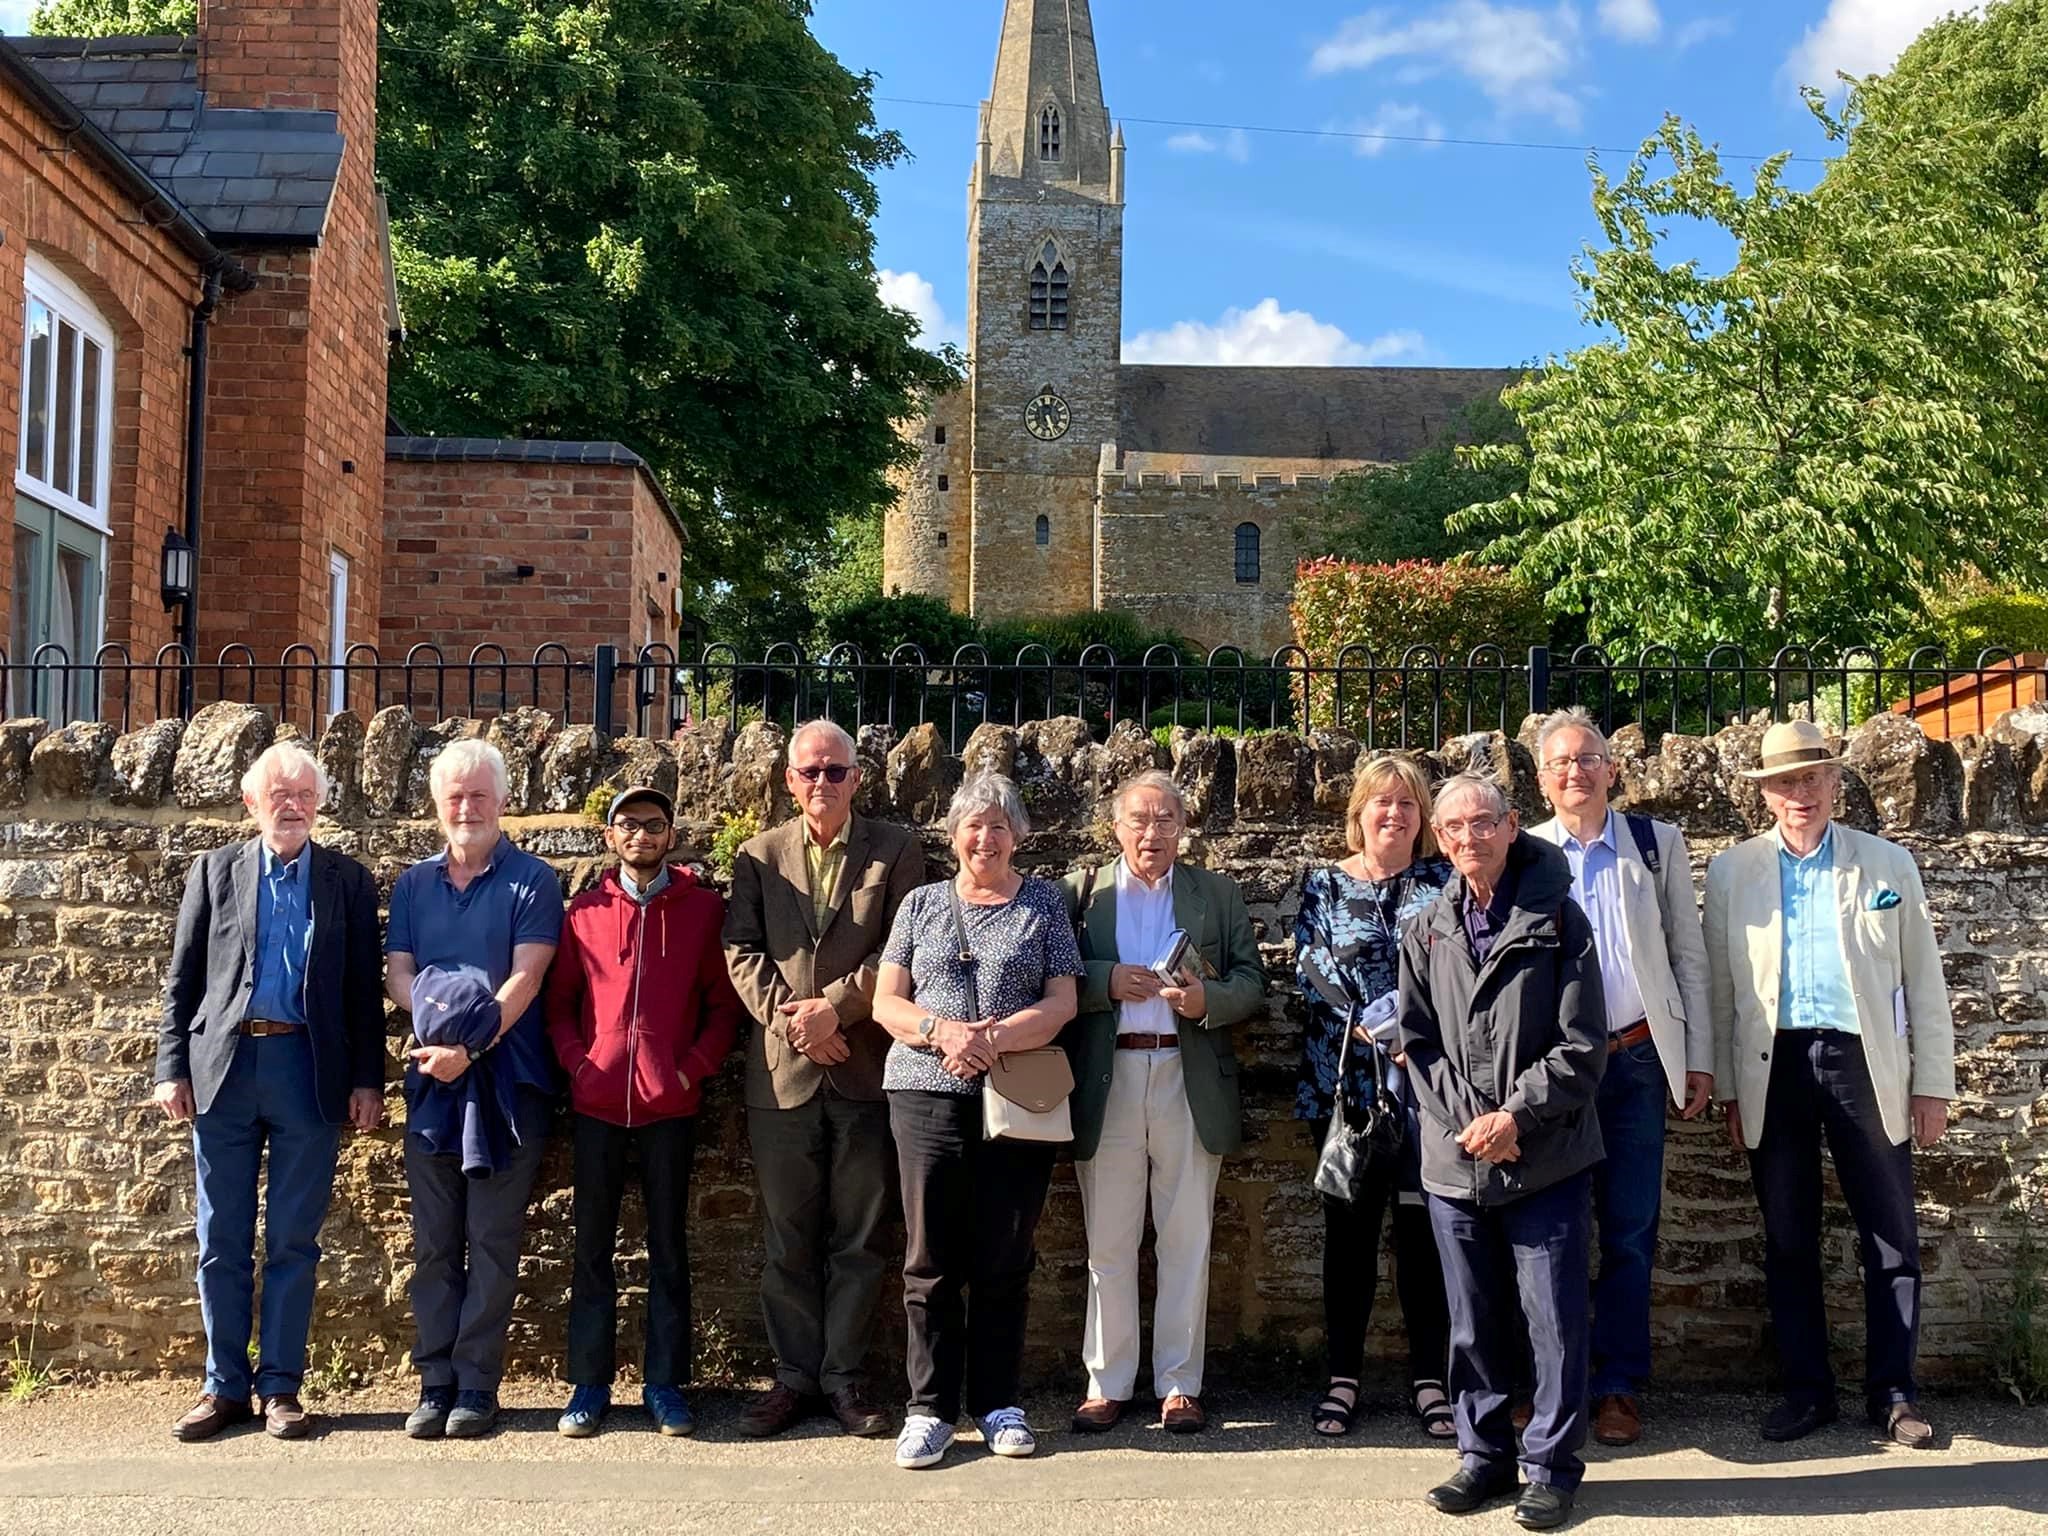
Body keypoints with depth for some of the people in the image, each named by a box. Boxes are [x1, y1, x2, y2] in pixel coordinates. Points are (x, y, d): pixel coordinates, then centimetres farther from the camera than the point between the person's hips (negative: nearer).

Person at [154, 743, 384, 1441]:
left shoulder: (349, 881, 8)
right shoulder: (215, 871, 9)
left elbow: (364, 989, 6)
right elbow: (182, 977, 8)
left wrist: (367, 1080, -1)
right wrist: (172, 1067, 0)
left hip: (309, 1072, -1)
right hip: (224, 1068, 1)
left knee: (294, 1241, 4)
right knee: (221, 1241, 5)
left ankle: (280, 1386, 12)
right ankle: (225, 1386, 15)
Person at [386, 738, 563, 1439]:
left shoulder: (531, 881, 0)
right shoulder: (413, 884, 13)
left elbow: (525, 977, -9)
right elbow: (398, 973, 6)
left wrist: (471, 1047, -19)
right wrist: (441, 1025, -13)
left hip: (506, 1083, -4)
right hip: (431, 1079, 4)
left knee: (492, 1243, 0)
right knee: (434, 1245, 7)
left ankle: (477, 1384, 7)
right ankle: (436, 1382, 13)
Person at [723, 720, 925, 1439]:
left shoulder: (895, 851, 4)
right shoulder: (758, 856, 10)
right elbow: (741, 950, 2)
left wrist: (834, 1007, -14)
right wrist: (789, 1019, -11)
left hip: (865, 1071, -1)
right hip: (782, 1071, 1)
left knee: (860, 1236, 5)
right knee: (789, 1237, 8)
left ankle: (844, 1374, 14)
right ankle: (794, 1374, 17)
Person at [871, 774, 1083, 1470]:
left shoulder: (1044, 905, 9)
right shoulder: (921, 904, 12)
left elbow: (1062, 1003, 1)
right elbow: (886, 1002, 7)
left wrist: (994, 1038, -15)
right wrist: (943, 1032, -13)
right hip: (928, 1094, 1)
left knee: (1005, 1259, 4)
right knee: (930, 1258, 0)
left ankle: (998, 1403, 15)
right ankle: (929, 1409, 8)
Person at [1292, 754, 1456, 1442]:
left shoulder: (1443, 881, 9)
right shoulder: (1323, 886, 8)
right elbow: (1313, 971, -2)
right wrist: (1374, 1027, -14)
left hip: (1427, 1082, 0)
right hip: (1346, 1083, 0)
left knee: (1423, 1225, 2)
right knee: (1350, 1226, 5)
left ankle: (1429, 1379, 11)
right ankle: (1343, 1377, 14)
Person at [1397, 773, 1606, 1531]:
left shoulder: (1557, 920, -2)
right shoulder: (1426, 932, 9)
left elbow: (1582, 1046, -6)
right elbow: (1419, 1042, 6)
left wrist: (1515, 1115, -14)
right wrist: (1469, 1121, -7)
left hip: (1547, 1158, -3)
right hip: (1455, 1159, 3)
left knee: (1555, 1319, 1)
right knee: (1473, 1321, 11)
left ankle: (1552, 1465, 13)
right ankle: (1485, 1455, 23)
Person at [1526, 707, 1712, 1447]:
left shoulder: (1657, 844, 6)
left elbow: (1688, 955, 8)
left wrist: (1699, 1057, 3)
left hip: (1635, 1059, 1)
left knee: (1630, 1233, 5)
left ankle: (1618, 1387, 14)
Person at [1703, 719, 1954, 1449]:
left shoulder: (1889, 865, 5)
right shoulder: (1731, 872, 6)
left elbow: (1923, 982, 6)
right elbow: (1721, 988, 6)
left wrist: (1932, 1082, 2)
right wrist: (1729, 1090, 3)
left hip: (1863, 1062, 0)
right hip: (1774, 1067, 1)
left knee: (1892, 1239, 4)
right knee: (1788, 1241, 8)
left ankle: (1892, 1391, 16)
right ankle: (1806, 1389, 19)